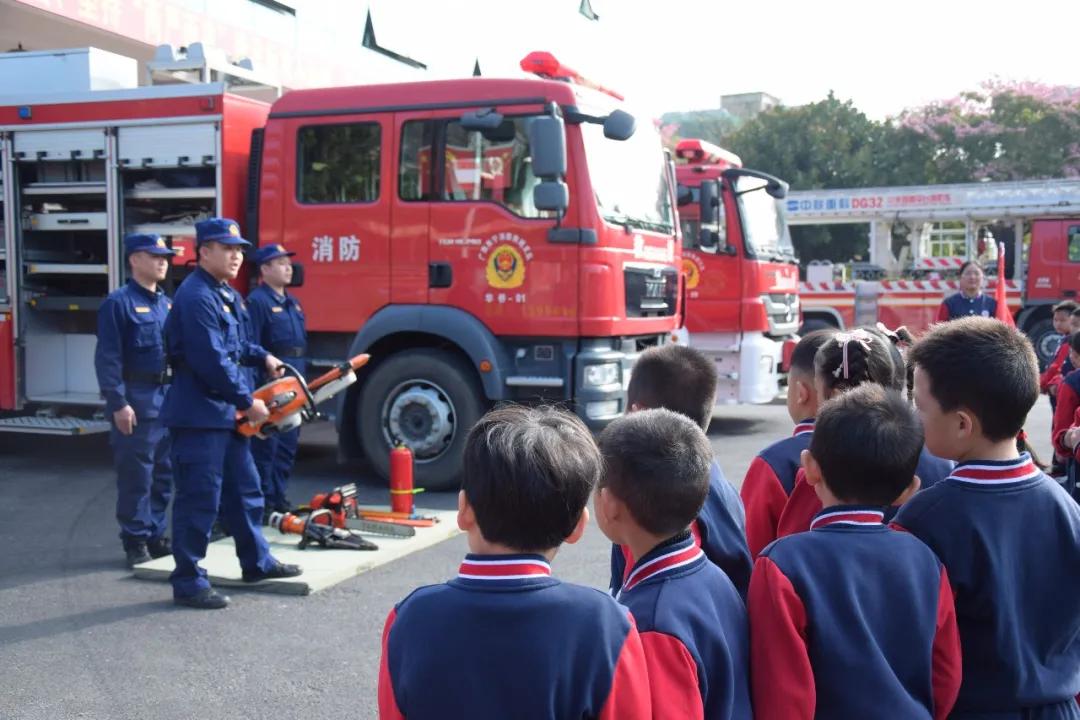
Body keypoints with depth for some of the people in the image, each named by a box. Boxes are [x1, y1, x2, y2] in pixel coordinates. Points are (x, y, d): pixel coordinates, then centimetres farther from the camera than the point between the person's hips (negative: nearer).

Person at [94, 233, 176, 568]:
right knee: (136, 475, -1)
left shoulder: (167, 303, 14)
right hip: (137, 400, -7)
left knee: (163, 473, 12)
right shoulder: (119, 302, -9)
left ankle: (156, 534, 22)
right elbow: (108, 358, -14)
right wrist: (118, 403, -19)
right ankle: (135, 540, 8)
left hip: (169, 398, 7)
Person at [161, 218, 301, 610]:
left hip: (225, 413, 10)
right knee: (199, 500, -3)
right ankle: (188, 582, 6)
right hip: (198, 415, -10)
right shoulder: (196, 296, -19)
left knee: (244, 488, 19)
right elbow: (211, 362, -24)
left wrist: (262, 356, 12)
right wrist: (248, 402, -17)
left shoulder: (225, 294, 13)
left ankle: (257, 562, 33)